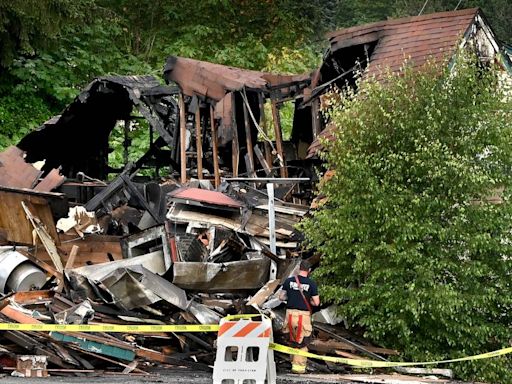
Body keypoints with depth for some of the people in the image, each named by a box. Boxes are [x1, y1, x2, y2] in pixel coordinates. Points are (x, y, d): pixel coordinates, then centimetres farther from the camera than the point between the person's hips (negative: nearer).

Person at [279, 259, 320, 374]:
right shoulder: (311, 283, -6)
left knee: (293, 339, 19)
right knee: (302, 342, 6)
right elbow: (316, 303, -6)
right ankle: (298, 365, 6)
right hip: (303, 315, -3)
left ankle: (295, 360, 28)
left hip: (290, 313, 3)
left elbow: (281, 297, 6)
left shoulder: (288, 281, 2)